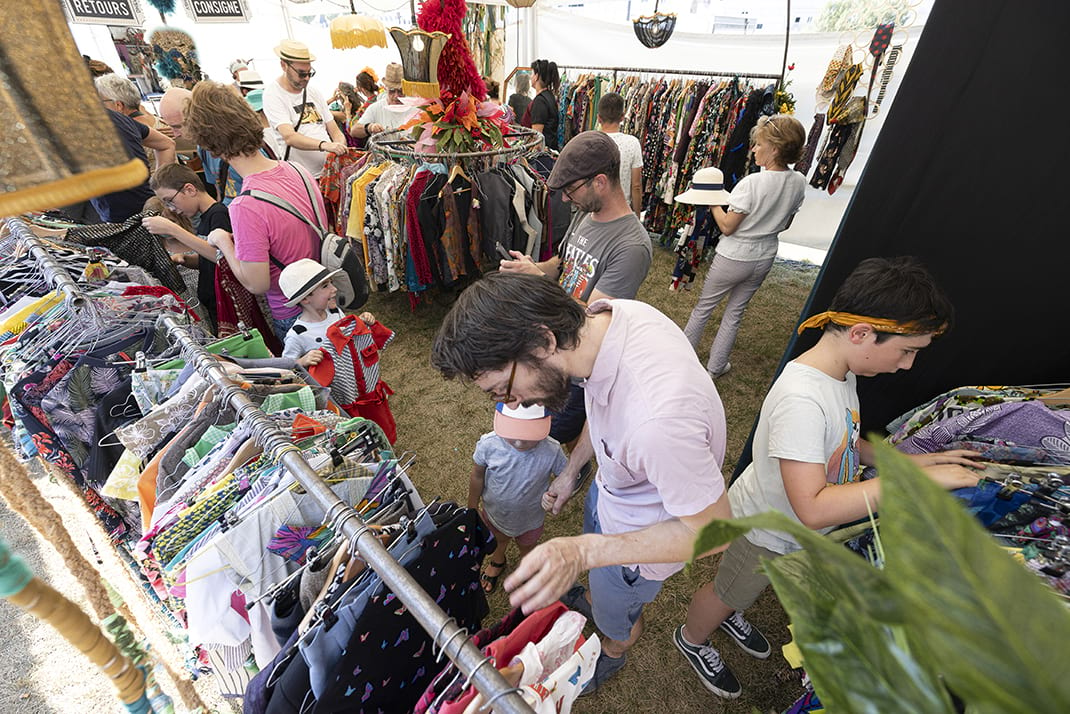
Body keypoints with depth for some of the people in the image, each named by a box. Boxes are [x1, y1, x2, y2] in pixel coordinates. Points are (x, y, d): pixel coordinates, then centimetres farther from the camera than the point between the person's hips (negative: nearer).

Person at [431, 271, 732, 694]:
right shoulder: (600, 314, -23)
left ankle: (612, 655, 62)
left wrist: (584, 551, -37)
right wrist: (572, 469, 6)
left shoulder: (656, 421, -48)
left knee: (615, 616, 26)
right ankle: (593, 601, 69)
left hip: (645, 534, -6)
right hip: (610, 482, 6)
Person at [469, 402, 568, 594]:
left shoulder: (551, 451, -37)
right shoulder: (488, 444, -34)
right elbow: (477, 476, -14)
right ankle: (497, 562, 72)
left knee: (527, 550, 32)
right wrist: (472, 509, -2)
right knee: (498, 541, 36)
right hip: (494, 512, 1)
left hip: (530, 519, -1)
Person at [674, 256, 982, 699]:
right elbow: (813, 509, -40)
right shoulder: (800, 400, -40)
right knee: (728, 592, 22)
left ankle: (728, 614, 66)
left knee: (746, 587, 34)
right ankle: (691, 639, 53)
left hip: (792, 529, 8)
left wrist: (912, 459, -6)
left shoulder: (841, 372, -11)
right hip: (765, 531, -8)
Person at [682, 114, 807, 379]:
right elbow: (785, 224, 10)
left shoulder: (751, 182, -24)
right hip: (764, 259, 6)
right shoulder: (799, 182, -2)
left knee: (703, 308, 12)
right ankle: (715, 367, 29)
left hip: (733, 258, -6)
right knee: (735, 313, 18)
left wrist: (713, 203, -6)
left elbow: (727, 227, -19)